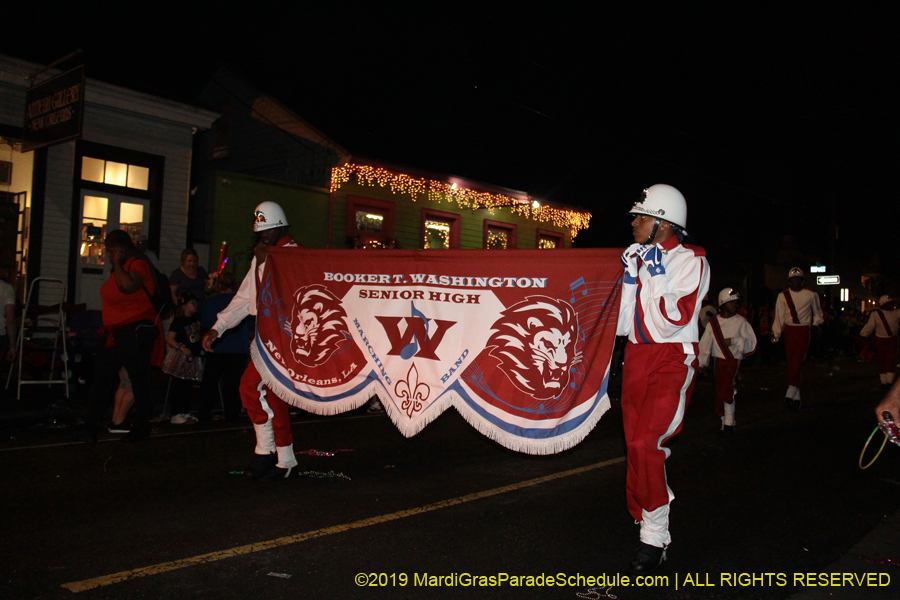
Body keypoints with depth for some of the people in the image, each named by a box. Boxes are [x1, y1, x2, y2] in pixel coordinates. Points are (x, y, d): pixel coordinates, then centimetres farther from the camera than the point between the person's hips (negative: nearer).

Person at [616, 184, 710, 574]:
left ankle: (656, 538, -5)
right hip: (637, 357, 7)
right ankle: (641, 515, 24)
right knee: (637, 445, 8)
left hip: (672, 359, -7)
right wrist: (630, 278, 3)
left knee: (646, 444, -19)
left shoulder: (691, 260, -5)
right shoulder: (639, 259, 13)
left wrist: (657, 275, -15)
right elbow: (624, 323, 12)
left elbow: (674, 318, -19)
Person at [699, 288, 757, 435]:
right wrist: (700, 362, 4)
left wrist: (734, 341, -16)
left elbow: (751, 343, -3)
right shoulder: (714, 322, 5)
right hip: (719, 360, 4)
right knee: (719, 392, 7)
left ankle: (728, 423, -8)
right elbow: (705, 343, 7)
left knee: (726, 390, -17)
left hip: (734, 360, -3)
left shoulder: (741, 322, -2)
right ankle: (725, 423, 21)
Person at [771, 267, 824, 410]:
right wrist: (775, 334, 4)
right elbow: (779, 316, 6)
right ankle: (796, 396, 6)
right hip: (789, 330, 2)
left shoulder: (810, 295, 4)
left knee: (797, 361, -13)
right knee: (789, 362, 0)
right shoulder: (783, 295, 6)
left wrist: (816, 325, 11)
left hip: (803, 330, -2)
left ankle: (790, 393, -15)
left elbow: (817, 312, 20)